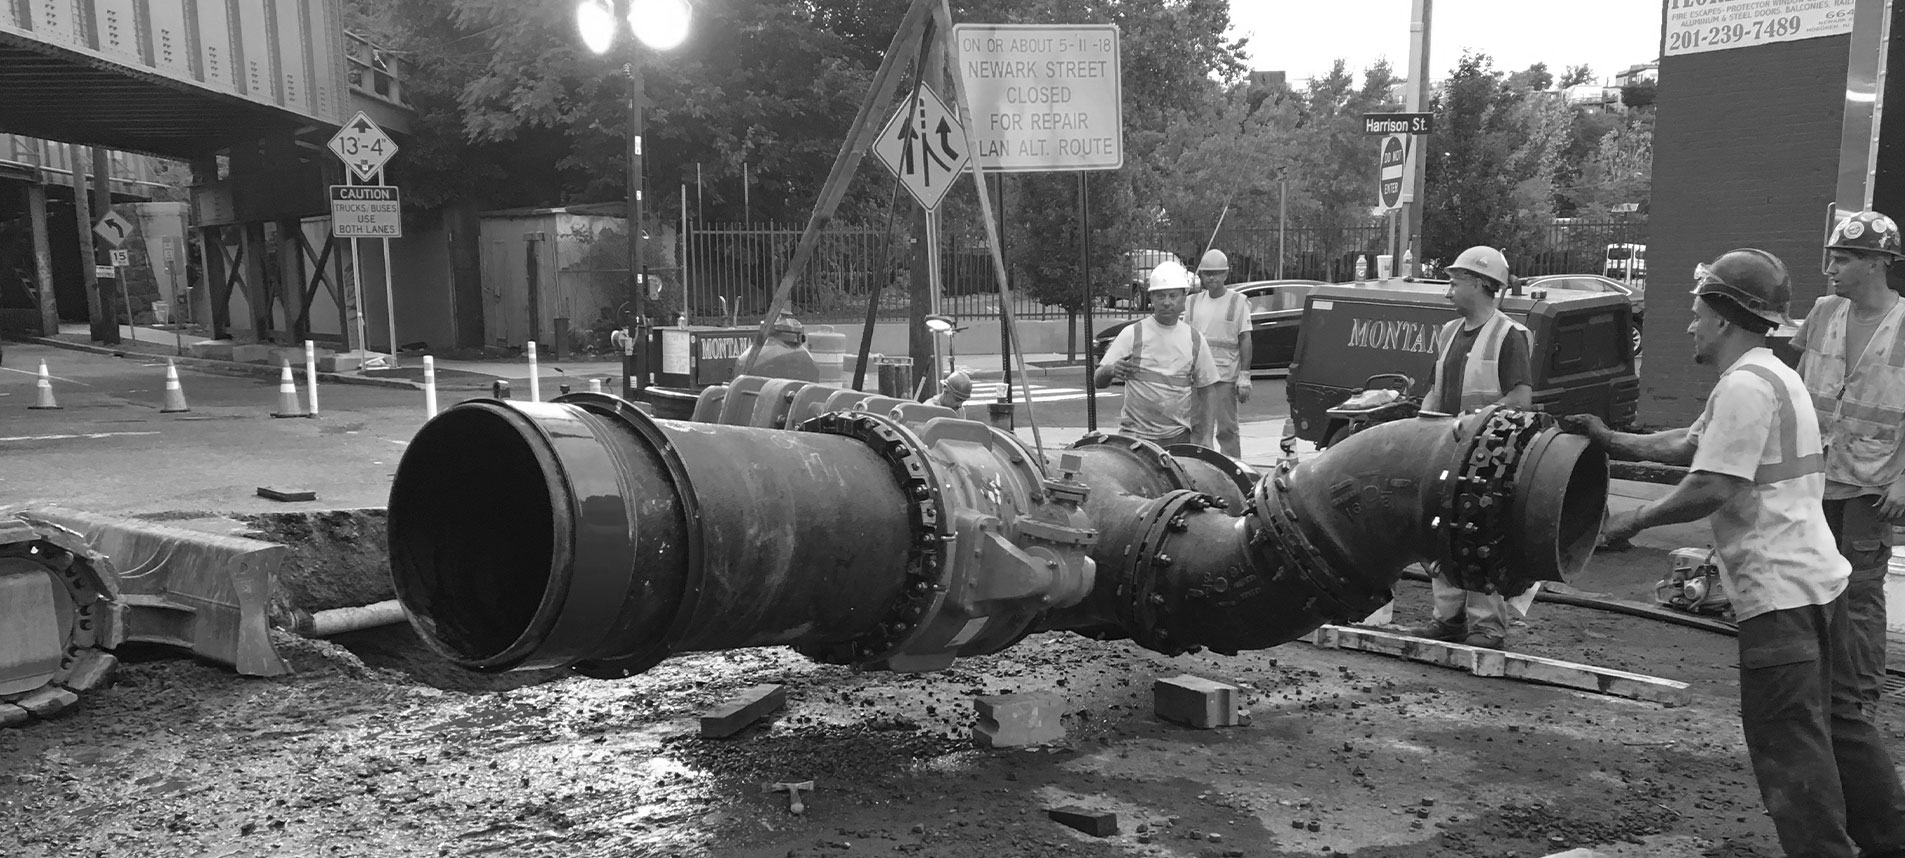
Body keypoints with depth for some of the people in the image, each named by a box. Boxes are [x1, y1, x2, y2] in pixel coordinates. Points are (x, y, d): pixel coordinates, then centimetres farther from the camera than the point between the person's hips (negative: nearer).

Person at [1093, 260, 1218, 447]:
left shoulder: (1194, 339, 7)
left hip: (1179, 438, 2)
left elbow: (1206, 389, 12)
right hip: (1134, 434, -2)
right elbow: (1098, 381, -2)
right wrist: (1110, 370, -26)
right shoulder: (1132, 334, -1)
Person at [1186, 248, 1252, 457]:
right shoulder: (1193, 301, 12)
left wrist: (1244, 377, -8)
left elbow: (1245, 340, -2)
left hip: (1226, 375, -3)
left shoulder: (1237, 302, 1)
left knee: (1227, 429, 2)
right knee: (1200, 429, 0)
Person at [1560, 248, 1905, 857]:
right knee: (1837, 720, 20)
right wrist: (1609, 439, 18)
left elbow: (1711, 488, -21)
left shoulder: (1745, 385, -16)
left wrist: (1632, 521, -11)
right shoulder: (1770, 376, 17)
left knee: (1788, 740, -3)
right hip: (1818, 577, 11)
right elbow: (1687, 444, 20)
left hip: (1779, 589, -11)